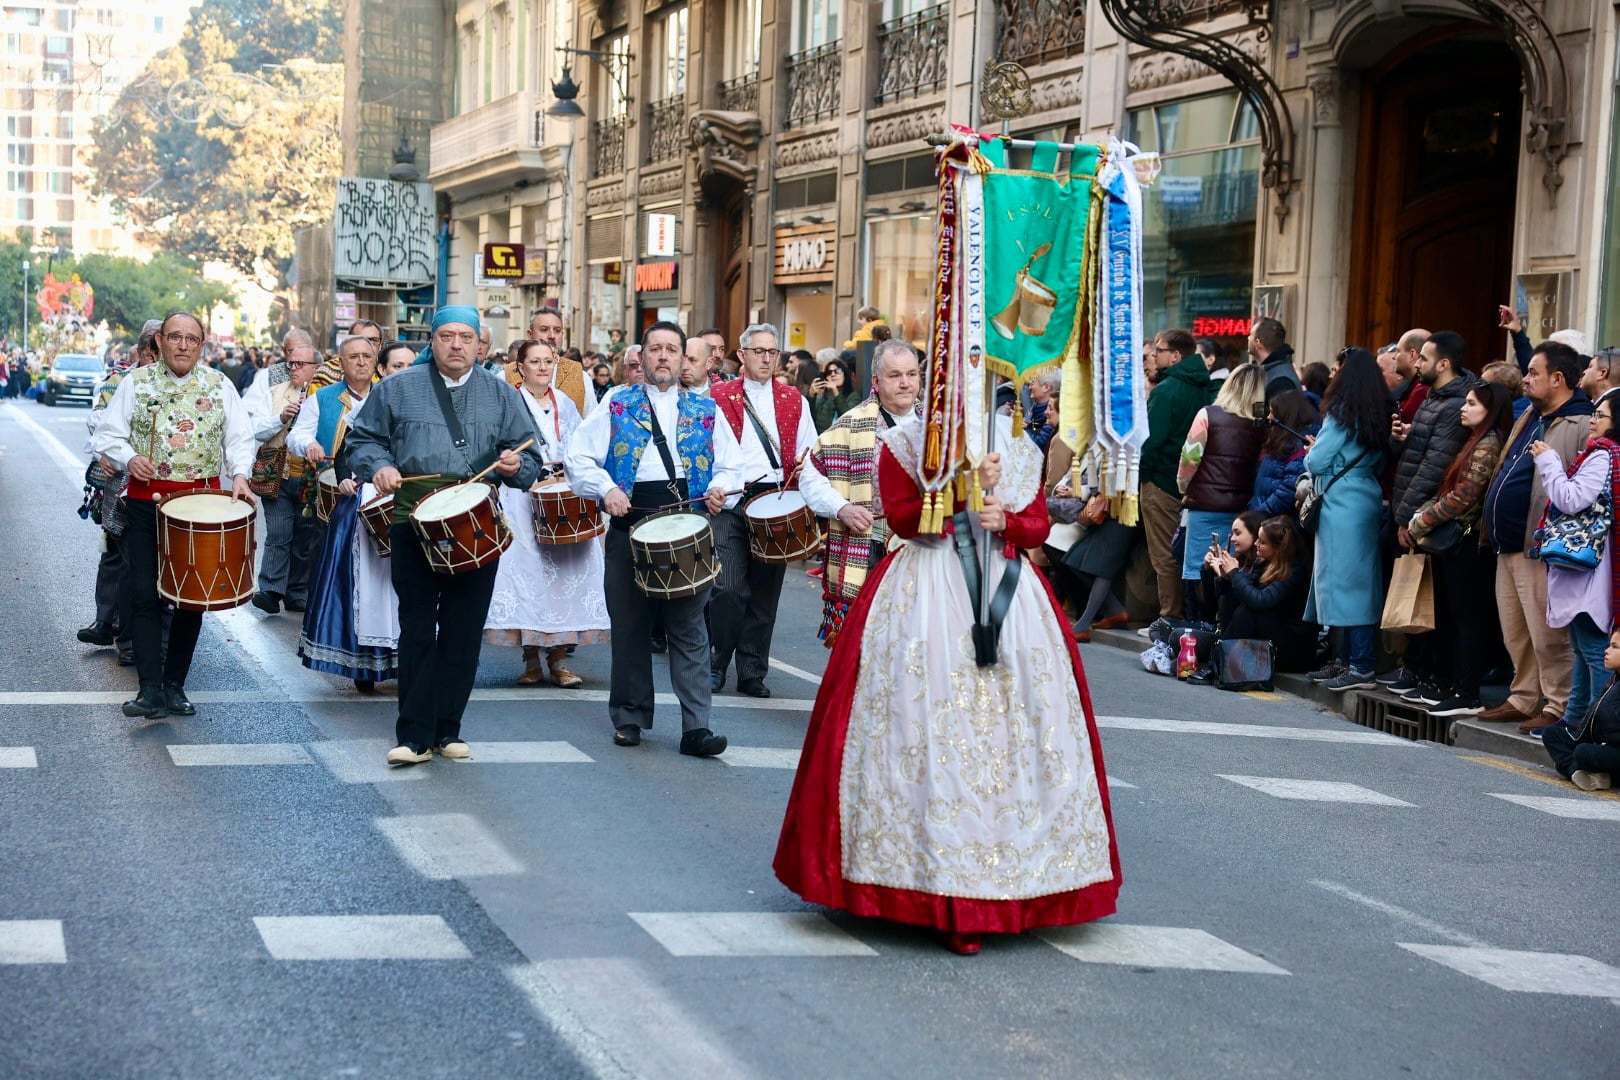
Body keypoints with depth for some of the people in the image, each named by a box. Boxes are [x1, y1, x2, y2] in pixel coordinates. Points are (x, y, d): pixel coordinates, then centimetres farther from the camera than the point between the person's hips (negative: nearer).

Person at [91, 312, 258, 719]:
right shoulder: (136, 382, 3)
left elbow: (240, 437, 5)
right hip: (146, 501, -1)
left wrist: (239, 475, -12)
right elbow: (108, 434, 3)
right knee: (145, 593, -8)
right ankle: (150, 689, -9)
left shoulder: (219, 385, 6)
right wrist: (129, 458, -16)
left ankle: (175, 686, 17)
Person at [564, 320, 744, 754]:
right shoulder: (617, 406, 8)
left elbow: (731, 463, 13)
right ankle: (629, 718, 19)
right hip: (630, 522, 0)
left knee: (689, 629, -3)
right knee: (630, 627, 7)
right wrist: (606, 489, -14)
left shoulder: (705, 410, 12)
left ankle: (696, 727, -5)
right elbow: (580, 458, 2)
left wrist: (720, 487, -7)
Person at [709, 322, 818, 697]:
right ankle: (716, 665, 6)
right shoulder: (719, 397, 6)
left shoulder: (794, 400, 13)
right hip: (730, 503, -2)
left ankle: (752, 673, 13)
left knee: (764, 593, 5)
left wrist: (804, 480, -8)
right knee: (728, 588, -11)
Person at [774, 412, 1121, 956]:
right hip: (927, 599, -3)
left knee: (1009, 728, -2)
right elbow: (903, 516, -6)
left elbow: (1039, 522, 11)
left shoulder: (1017, 448, 14)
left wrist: (1005, 520, -9)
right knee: (929, 727, -10)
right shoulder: (903, 442, 5)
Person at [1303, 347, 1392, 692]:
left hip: (1342, 505, -9)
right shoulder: (1380, 414, 10)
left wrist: (1312, 450, 9)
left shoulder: (1342, 414, -12)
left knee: (1343, 580, -7)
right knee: (1360, 582, 11)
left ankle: (1361, 668, -9)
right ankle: (1347, 660, 17)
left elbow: (1316, 463, -12)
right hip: (1368, 499, 9)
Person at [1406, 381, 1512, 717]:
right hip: (1455, 541, 10)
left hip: (1467, 542, -10)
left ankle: (1467, 697, -5)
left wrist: (1422, 521, -10)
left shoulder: (1488, 445, -12)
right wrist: (1421, 515, 3)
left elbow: (1464, 496, -18)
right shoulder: (1476, 442, 18)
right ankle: (1454, 685, 18)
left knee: (1467, 617, -7)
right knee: (1449, 616, 12)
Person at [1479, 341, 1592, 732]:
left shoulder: (1580, 425, -12)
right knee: (1516, 635, 16)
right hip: (1509, 546, 10)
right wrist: (1493, 527, 23)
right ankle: (1524, 699, 26)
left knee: (1547, 636, -5)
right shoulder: (1530, 418, 17)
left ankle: (1558, 707, 3)